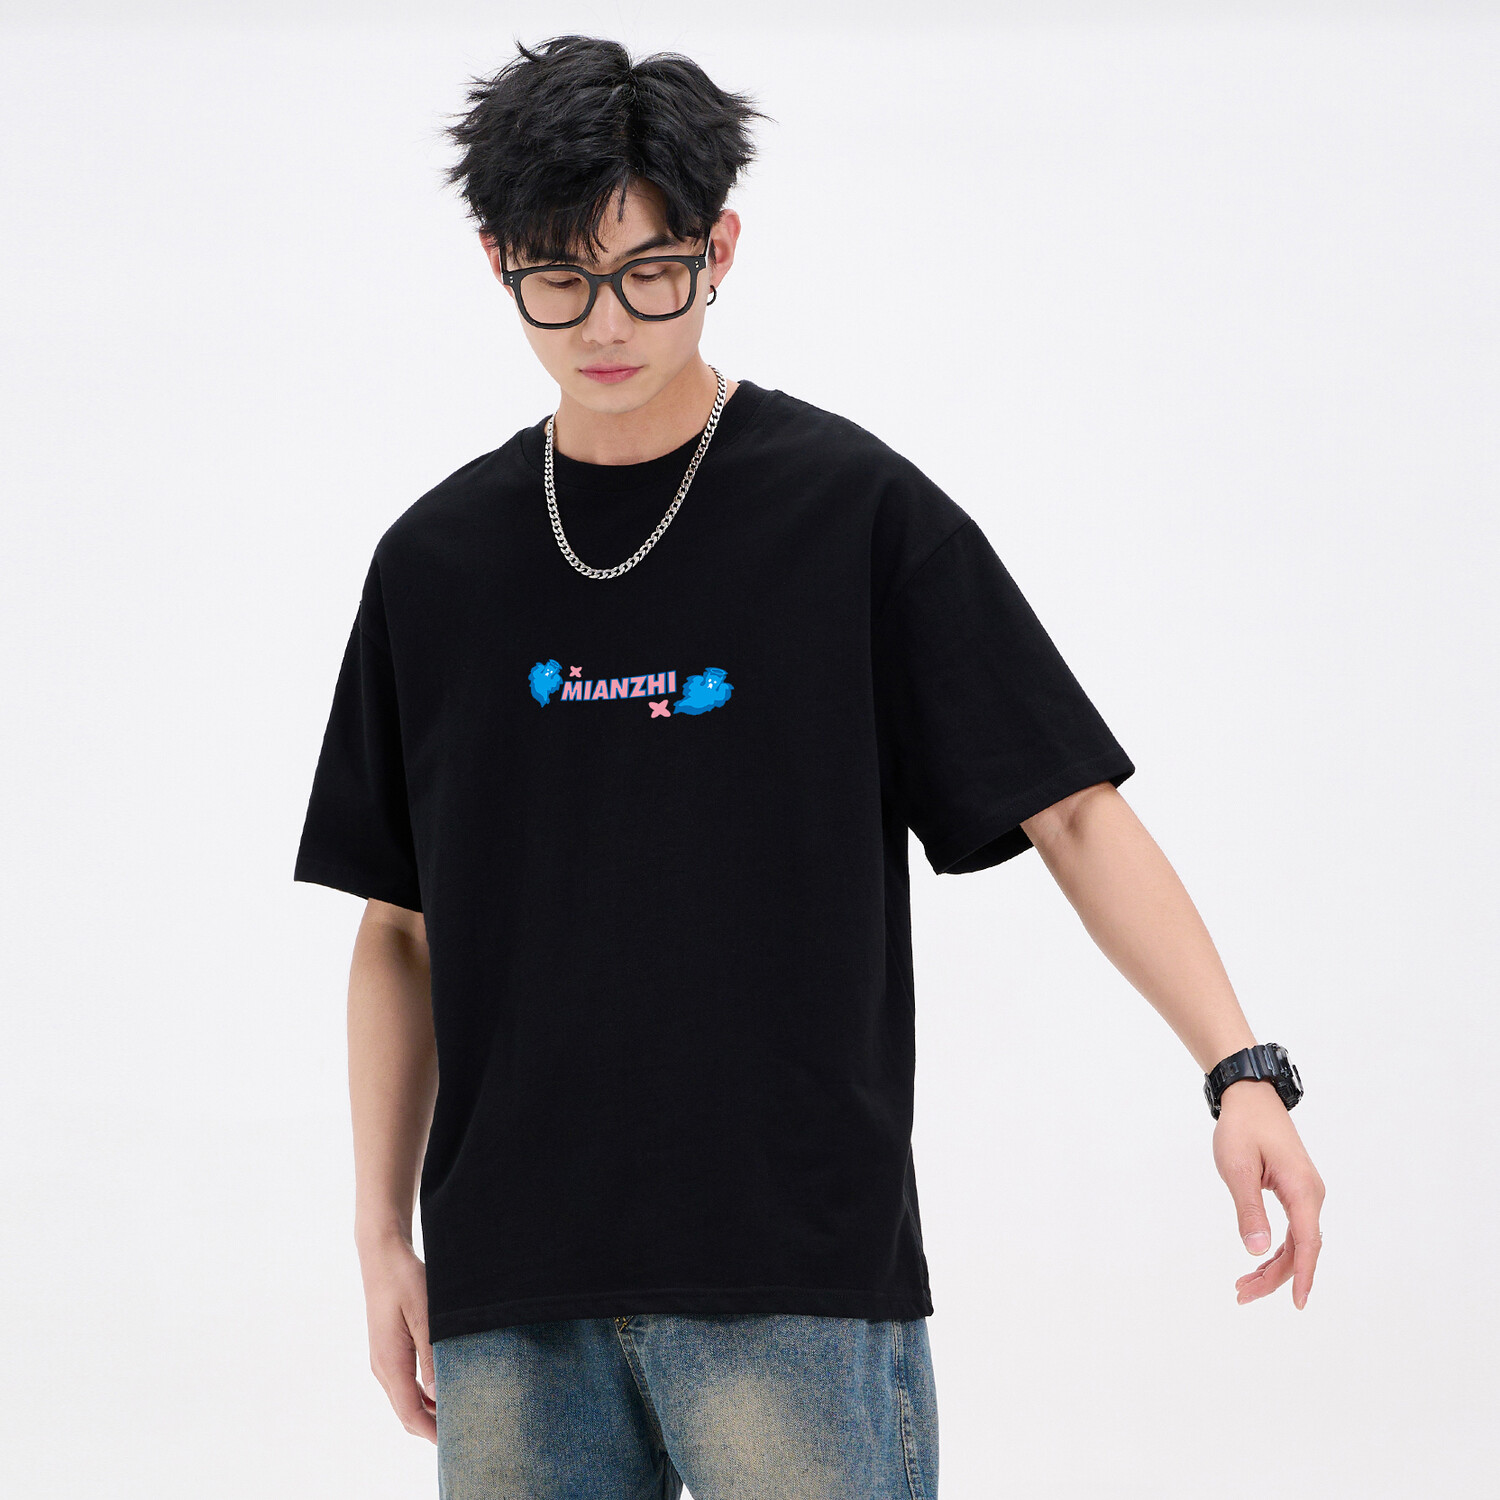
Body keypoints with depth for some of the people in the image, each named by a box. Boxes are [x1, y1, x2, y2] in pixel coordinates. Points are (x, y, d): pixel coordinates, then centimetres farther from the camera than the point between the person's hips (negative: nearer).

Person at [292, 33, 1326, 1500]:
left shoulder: (858, 511, 0)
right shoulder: (435, 560, 11)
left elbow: (1074, 813, -1)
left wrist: (1242, 1069, -13)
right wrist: (381, 1233, 10)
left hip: (791, 1278, -4)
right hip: (506, 1292, 4)